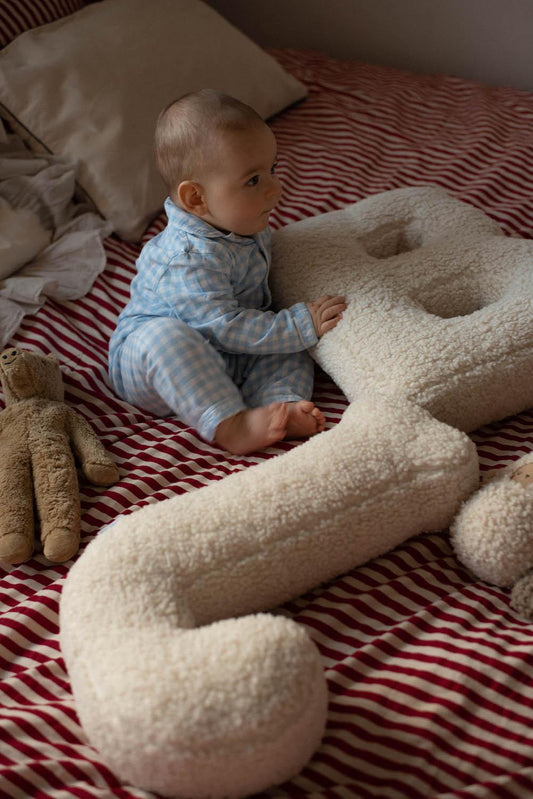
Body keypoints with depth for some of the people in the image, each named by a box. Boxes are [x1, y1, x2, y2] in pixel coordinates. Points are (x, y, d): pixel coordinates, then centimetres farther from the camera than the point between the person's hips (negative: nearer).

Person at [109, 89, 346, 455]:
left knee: (290, 351, -5)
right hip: (147, 368, -8)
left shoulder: (246, 227, 0)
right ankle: (229, 425, -40)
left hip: (223, 359, 8)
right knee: (165, 335, -38)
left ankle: (282, 403, -30)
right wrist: (303, 325, -31)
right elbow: (224, 328, -33)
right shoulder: (189, 257, -31)